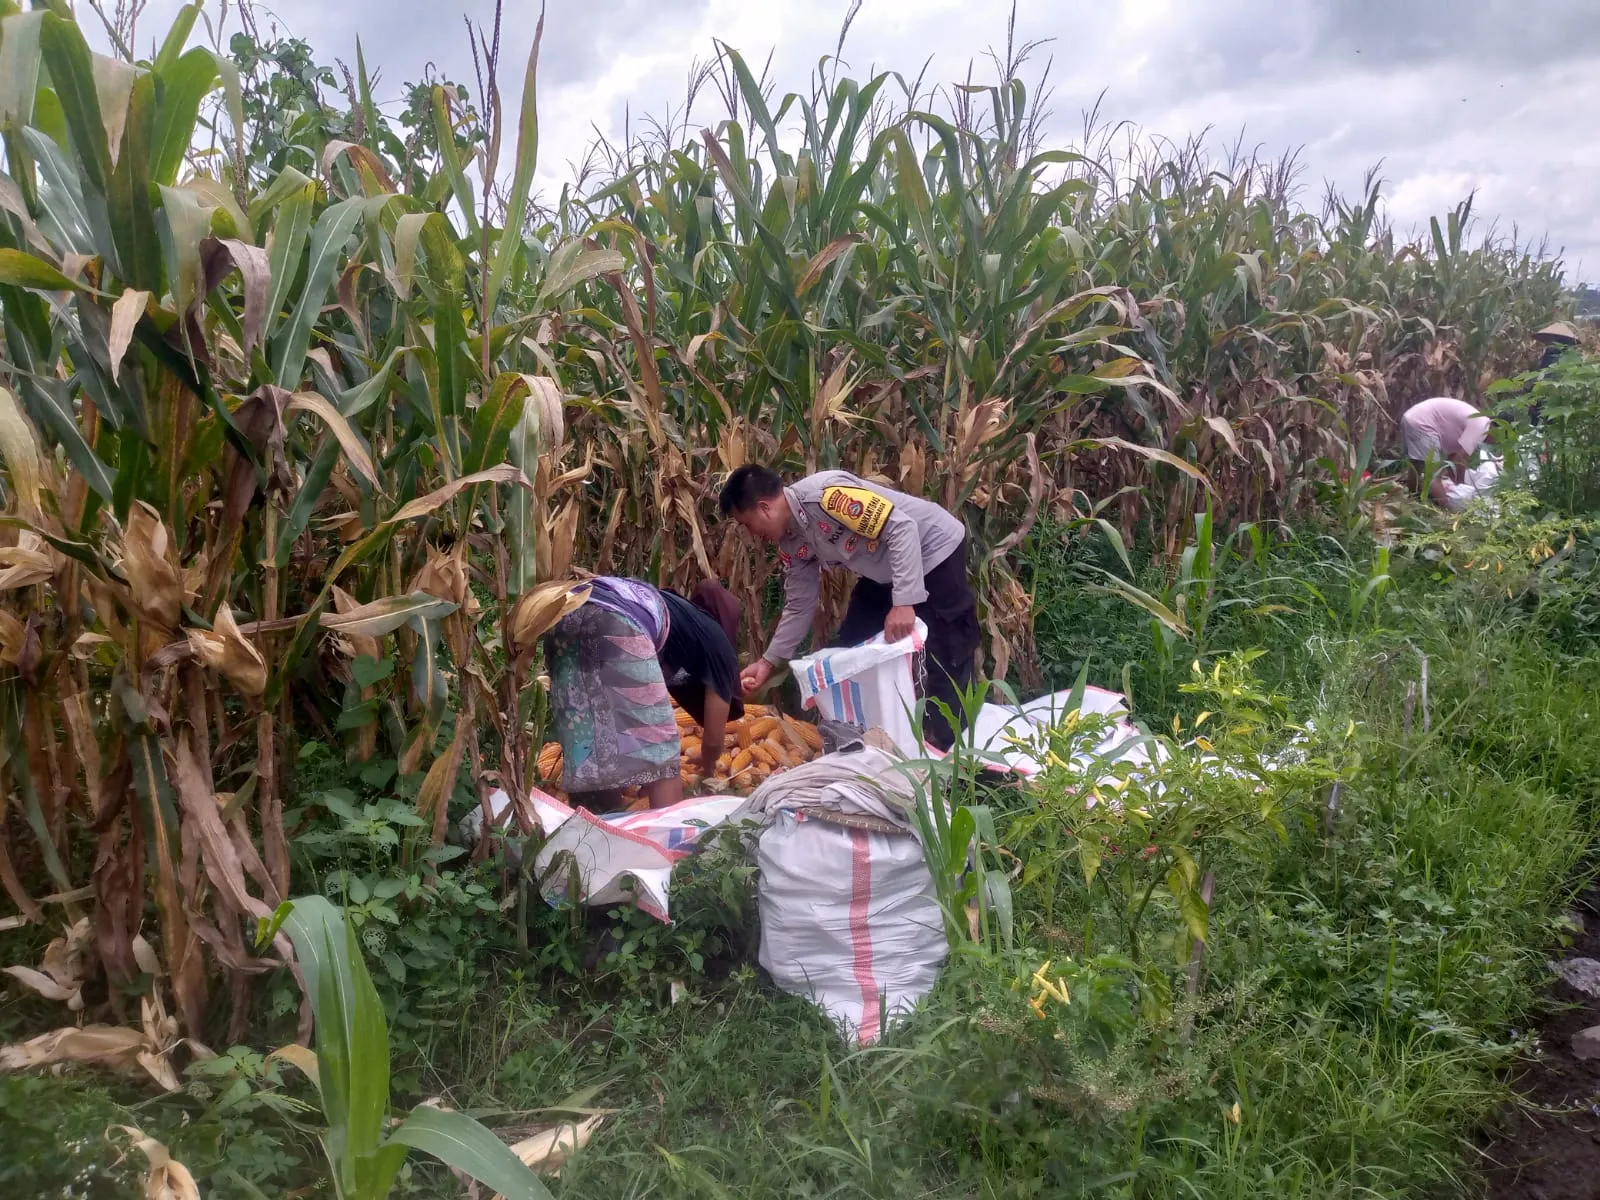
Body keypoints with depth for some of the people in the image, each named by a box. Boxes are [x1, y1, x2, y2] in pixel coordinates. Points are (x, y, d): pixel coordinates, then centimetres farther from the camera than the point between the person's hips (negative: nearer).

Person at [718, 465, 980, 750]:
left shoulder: (825, 494, -30)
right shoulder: (790, 544, -2)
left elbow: (902, 528, -31)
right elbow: (799, 606, 8)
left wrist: (903, 602, -34)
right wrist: (768, 661, 4)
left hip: (935, 551, -9)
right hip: (884, 573, 9)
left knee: (945, 657, -9)